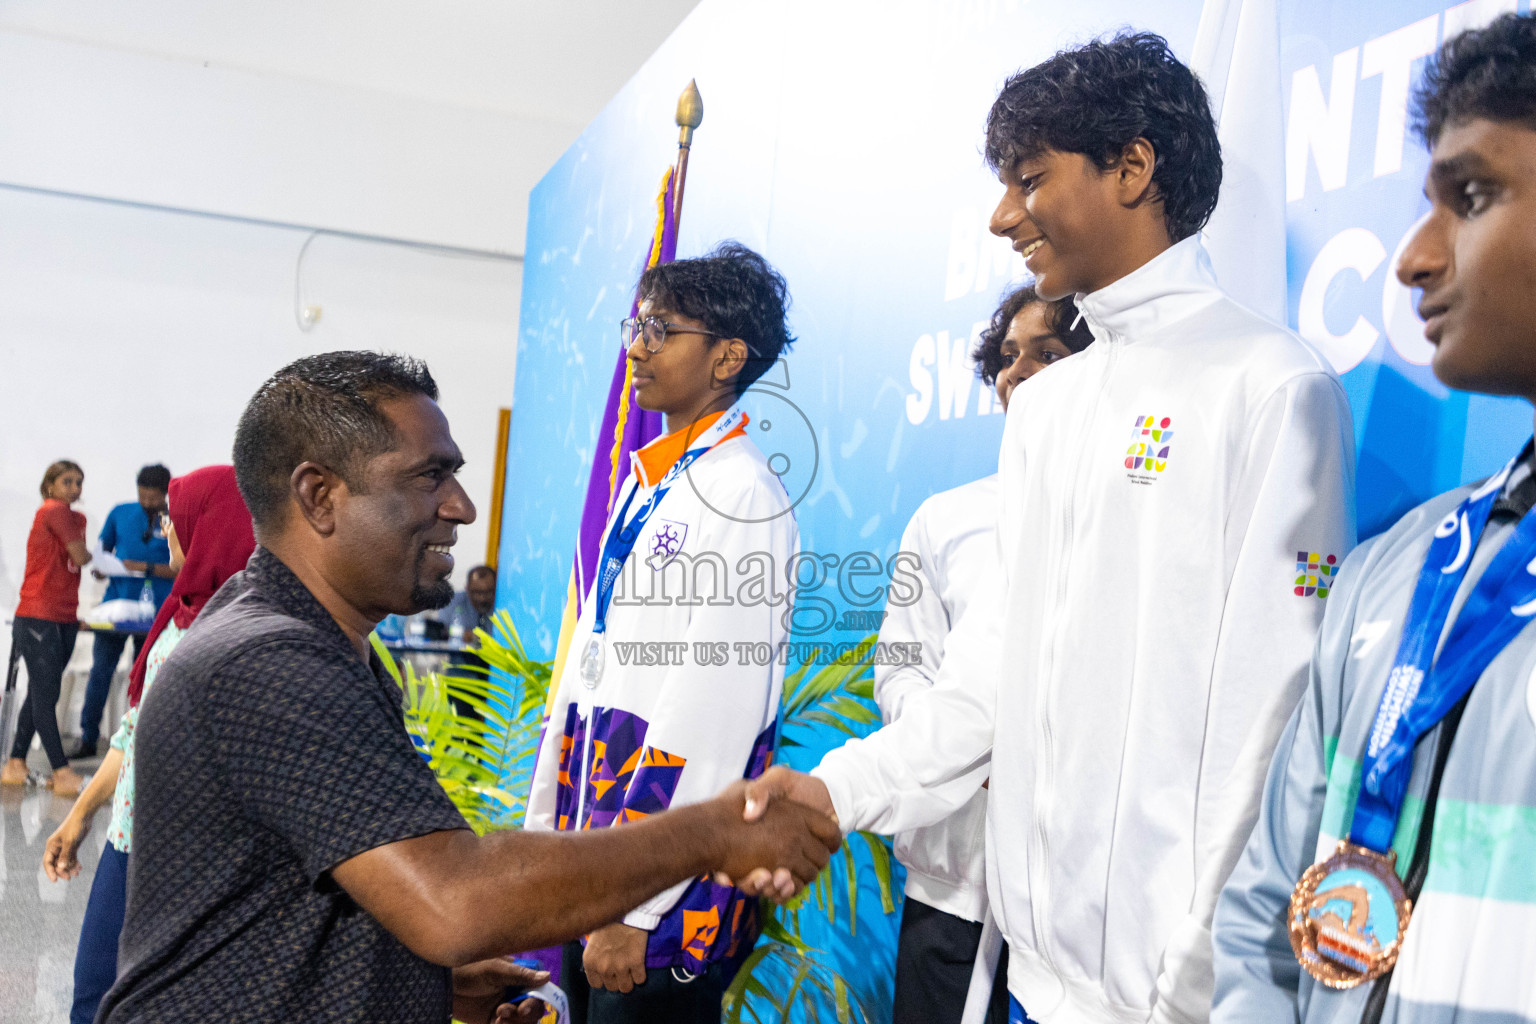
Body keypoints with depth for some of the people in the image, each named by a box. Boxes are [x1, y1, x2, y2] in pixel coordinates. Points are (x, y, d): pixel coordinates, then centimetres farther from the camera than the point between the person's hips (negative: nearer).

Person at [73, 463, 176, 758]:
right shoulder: (120, 513, 7)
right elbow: (102, 549, 17)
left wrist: (146, 568, -18)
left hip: (154, 612, -2)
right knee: (100, 670, 0)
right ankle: (88, 739, 9)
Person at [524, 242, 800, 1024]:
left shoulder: (743, 497, -15)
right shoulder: (644, 483, 11)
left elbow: (717, 714, -20)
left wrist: (637, 909, -19)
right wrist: (543, 828, 15)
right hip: (586, 845, 8)